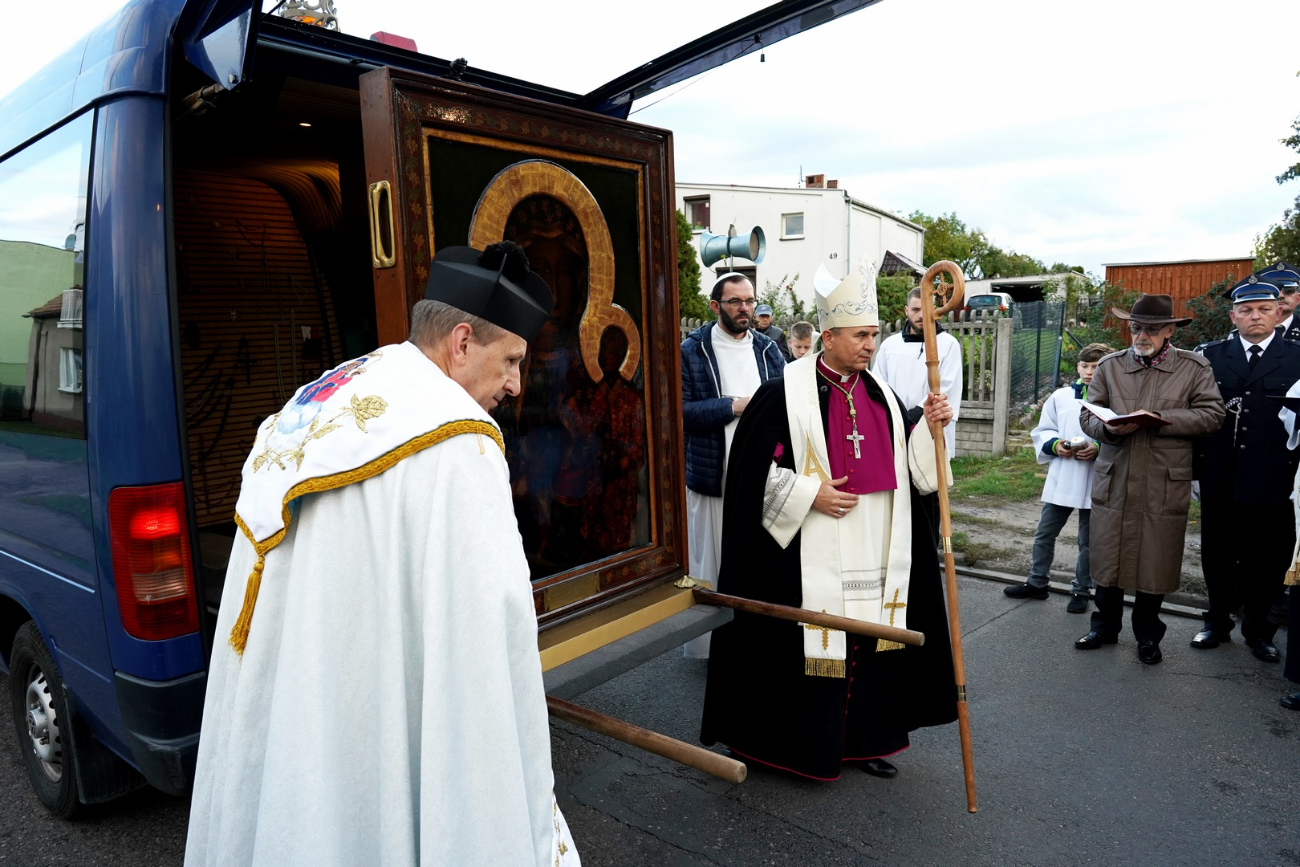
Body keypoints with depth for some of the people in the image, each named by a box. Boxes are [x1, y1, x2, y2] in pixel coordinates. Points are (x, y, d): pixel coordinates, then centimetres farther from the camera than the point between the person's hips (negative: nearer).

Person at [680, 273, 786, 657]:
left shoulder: (768, 349, 11)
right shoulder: (691, 351, -2)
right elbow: (681, 410, -10)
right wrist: (733, 406, -14)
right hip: (713, 476, -3)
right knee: (714, 560, 4)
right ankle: (712, 644, 19)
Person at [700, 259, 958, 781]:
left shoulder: (879, 394, 10)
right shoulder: (786, 394, -9)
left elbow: (910, 463, 14)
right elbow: (756, 469, -10)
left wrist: (928, 424, -3)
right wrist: (810, 494, -17)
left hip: (877, 556, 6)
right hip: (811, 557, -5)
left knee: (870, 644, 13)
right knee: (810, 642, 2)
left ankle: (866, 739, 30)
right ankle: (803, 744, 21)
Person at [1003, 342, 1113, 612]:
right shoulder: (1060, 396, 4)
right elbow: (1042, 431, 8)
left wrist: (1100, 448, -22)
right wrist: (1055, 445, -10)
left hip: (1095, 483, -3)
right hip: (1060, 480, 3)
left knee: (1088, 541, 11)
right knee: (1044, 534, 12)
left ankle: (1081, 591, 26)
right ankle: (1036, 582, 27)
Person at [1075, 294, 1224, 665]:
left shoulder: (1194, 368, 2)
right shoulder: (1110, 366, 6)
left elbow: (1212, 414, -6)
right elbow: (1087, 415, 5)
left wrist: (1160, 419, -18)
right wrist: (1109, 428, -17)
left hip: (1165, 486, -1)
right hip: (1113, 481, 2)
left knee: (1156, 562, 8)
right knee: (1107, 557, 9)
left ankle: (1147, 634, 27)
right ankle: (1105, 626, 28)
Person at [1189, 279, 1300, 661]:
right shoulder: (1211, 356, 5)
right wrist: (1197, 464, -2)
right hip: (1219, 477, 1)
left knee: (1267, 558, 9)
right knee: (1218, 554, 12)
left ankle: (1258, 629, 27)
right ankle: (1217, 621, 29)